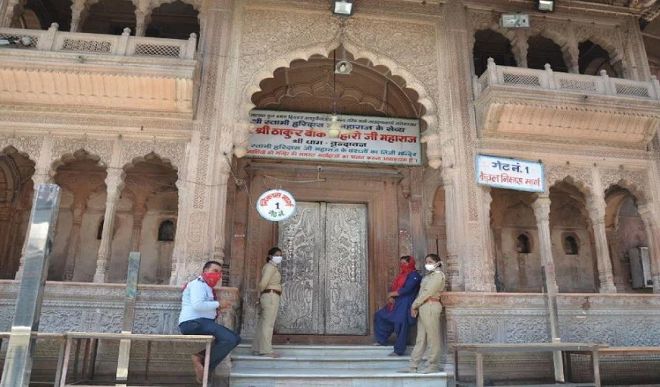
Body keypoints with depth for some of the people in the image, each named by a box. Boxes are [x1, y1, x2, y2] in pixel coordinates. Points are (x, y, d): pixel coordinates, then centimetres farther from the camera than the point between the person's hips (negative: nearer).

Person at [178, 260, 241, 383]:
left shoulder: (207, 287, 25)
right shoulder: (198, 284, -5)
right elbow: (197, 305, -22)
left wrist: (217, 308, 15)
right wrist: (218, 304, -12)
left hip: (202, 322, 10)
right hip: (193, 323, -10)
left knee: (236, 338, 4)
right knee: (229, 339, -24)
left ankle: (202, 357, -7)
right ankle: (203, 362, -12)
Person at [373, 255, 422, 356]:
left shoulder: (414, 275, -9)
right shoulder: (401, 275, 18)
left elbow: (406, 289, -21)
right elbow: (393, 287, 15)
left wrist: (392, 294, -11)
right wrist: (390, 297, -7)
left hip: (405, 304, -10)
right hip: (396, 303, 10)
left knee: (401, 325, -11)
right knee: (380, 316, 13)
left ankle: (399, 350, -3)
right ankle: (381, 340, 23)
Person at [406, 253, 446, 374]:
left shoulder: (438, 275, -5)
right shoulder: (428, 276, 22)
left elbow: (427, 292, -12)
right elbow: (421, 292, 14)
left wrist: (414, 305, -8)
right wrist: (416, 306, 1)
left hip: (430, 306, -9)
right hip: (423, 307, 9)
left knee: (432, 337, -2)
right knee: (421, 338, 8)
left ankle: (433, 365, 6)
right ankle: (413, 366, 10)